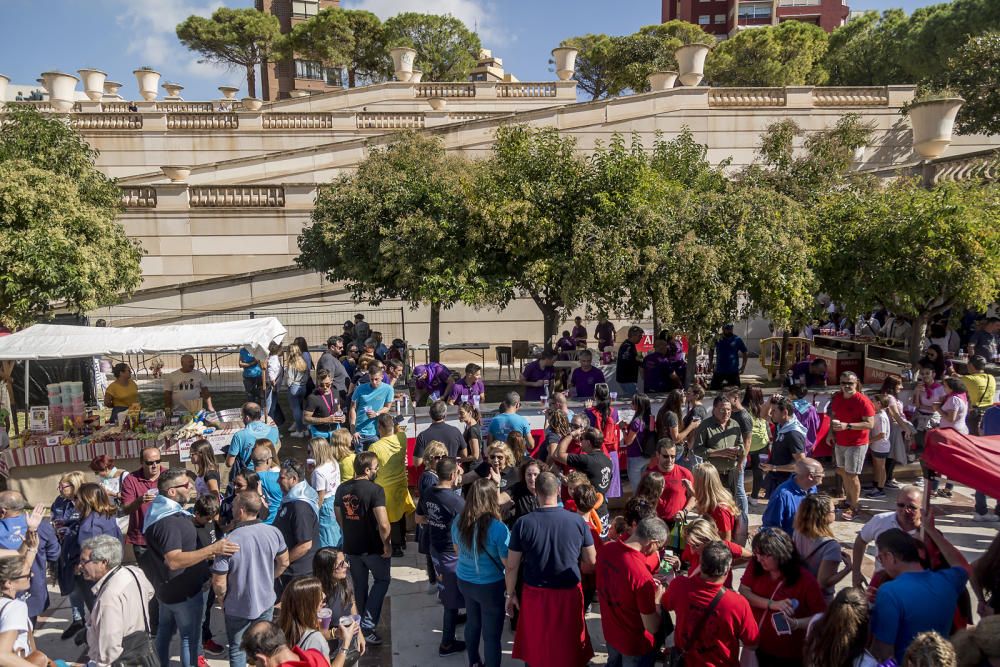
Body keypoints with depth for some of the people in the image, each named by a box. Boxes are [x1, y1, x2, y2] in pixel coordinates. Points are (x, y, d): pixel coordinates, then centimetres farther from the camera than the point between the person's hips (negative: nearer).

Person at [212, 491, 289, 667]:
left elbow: (219, 583, -21)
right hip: (266, 602, 4)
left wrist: (222, 600, -1)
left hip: (238, 608, -3)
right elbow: (284, 563, 1)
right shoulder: (274, 532, -15)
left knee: (238, 650, 19)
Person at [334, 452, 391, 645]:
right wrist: (387, 545, -12)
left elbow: (339, 518, 12)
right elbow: (383, 524, -26)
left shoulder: (342, 489, 0)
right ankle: (367, 625, 5)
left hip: (351, 547, 5)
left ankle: (359, 626, 30)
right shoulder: (375, 490, -21)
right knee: (382, 580, 15)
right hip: (373, 547, -5)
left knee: (359, 586, 20)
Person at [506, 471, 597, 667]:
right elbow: (591, 563, -3)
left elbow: (512, 566, -8)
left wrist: (510, 594, 7)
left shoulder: (523, 523, -14)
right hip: (569, 594, 1)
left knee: (536, 647, 22)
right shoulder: (578, 521, -12)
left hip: (535, 594, 0)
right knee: (568, 648, 22)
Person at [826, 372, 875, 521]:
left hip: (856, 444, -7)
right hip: (840, 442, 7)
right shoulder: (837, 397, 2)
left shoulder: (863, 401, -18)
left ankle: (854, 506, 13)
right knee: (843, 472, 17)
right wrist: (831, 433, 5)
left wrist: (847, 426, -28)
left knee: (852, 475, -1)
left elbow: (870, 424, -20)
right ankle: (849, 499, 34)